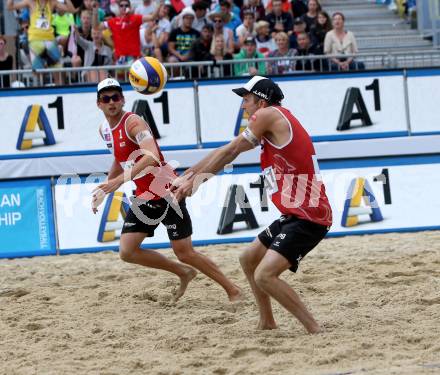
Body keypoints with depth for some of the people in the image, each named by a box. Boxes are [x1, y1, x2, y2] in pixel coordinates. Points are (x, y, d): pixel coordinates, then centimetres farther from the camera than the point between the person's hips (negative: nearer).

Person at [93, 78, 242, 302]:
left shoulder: (133, 122, -20)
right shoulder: (104, 130, 6)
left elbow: (152, 156, -38)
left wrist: (120, 180, -46)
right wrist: (103, 190, 21)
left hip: (167, 193, -8)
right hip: (144, 198, 8)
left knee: (185, 253, -6)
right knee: (127, 252, 0)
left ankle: (233, 291, 8)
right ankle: (183, 273, 17)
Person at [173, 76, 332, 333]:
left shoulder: (268, 115, -9)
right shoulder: (274, 127, 19)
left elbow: (229, 153, -2)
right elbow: (230, 153, 24)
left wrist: (193, 179, 7)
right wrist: (193, 173, 26)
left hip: (308, 217, -11)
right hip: (296, 214, 11)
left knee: (264, 275, -22)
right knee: (249, 259, 23)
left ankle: (316, 331, -18)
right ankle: (267, 324, 31)